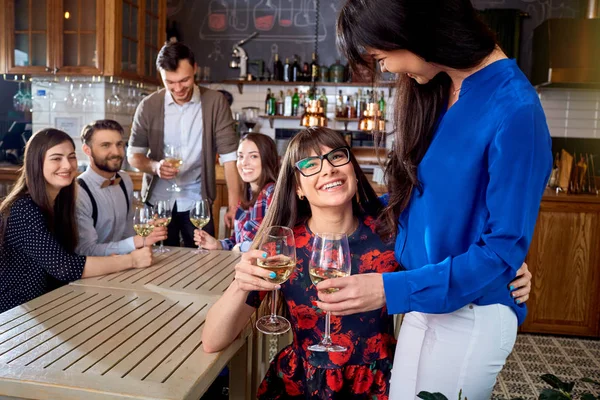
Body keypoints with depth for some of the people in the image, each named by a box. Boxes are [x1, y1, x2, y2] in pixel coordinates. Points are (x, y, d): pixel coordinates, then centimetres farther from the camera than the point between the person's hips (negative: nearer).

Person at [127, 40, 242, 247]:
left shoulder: (215, 102, -8)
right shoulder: (148, 106, -3)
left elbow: (229, 156, -11)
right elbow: (133, 154, 2)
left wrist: (234, 206, -17)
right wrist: (155, 166, -20)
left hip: (196, 202, -1)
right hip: (158, 201, 1)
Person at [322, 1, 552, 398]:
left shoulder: (515, 111, -23)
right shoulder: (437, 89, 1)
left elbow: (504, 250, -20)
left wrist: (392, 290, -25)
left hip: (470, 316, -7)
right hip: (427, 300, 7)